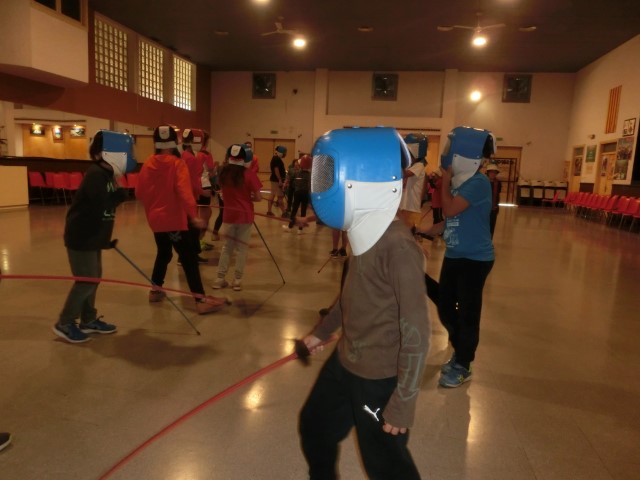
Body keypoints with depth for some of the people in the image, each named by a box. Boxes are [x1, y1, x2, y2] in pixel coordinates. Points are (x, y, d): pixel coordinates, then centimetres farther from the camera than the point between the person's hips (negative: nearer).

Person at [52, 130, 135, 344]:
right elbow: (100, 205, -28)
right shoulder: (96, 174, -19)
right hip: (81, 237, -10)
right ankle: (65, 324, 10)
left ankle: (89, 320, 27)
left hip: (93, 237, 10)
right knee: (86, 280, -4)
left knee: (94, 277, 15)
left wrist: (106, 239, 16)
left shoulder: (106, 174, 11)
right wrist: (120, 194, -13)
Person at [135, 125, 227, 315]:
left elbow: (139, 193, 7)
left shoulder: (148, 163, 3)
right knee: (189, 258, -6)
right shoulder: (177, 164, -12)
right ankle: (201, 301, -8)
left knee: (163, 253, 25)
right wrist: (193, 215, -32)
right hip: (174, 219, -6)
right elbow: (184, 192, -26)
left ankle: (155, 291, 34)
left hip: (156, 219, 7)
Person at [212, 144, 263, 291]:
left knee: (227, 246, 14)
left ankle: (220, 278, 16)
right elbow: (258, 197, -11)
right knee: (242, 248, 6)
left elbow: (223, 192, 11)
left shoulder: (224, 173, 0)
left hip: (229, 215, 4)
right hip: (245, 215, -3)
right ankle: (237, 280, 9)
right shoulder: (249, 174, -12)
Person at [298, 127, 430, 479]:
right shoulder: (368, 235, -1)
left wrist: (403, 402, -18)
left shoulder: (398, 248, -28)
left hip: (379, 378, -9)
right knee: (314, 426, 26)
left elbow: (416, 332, -25)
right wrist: (323, 331, 25)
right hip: (345, 361, 9)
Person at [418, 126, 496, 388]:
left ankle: (463, 367, 21)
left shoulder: (478, 183, -18)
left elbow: (450, 210, -26)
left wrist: (445, 180, -14)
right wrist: (424, 232, 4)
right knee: (445, 308, 15)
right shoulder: (459, 181, 8)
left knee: (467, 313, 3)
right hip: (454, 255, 9)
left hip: (475, 259, -9)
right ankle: (459, 354, 37)